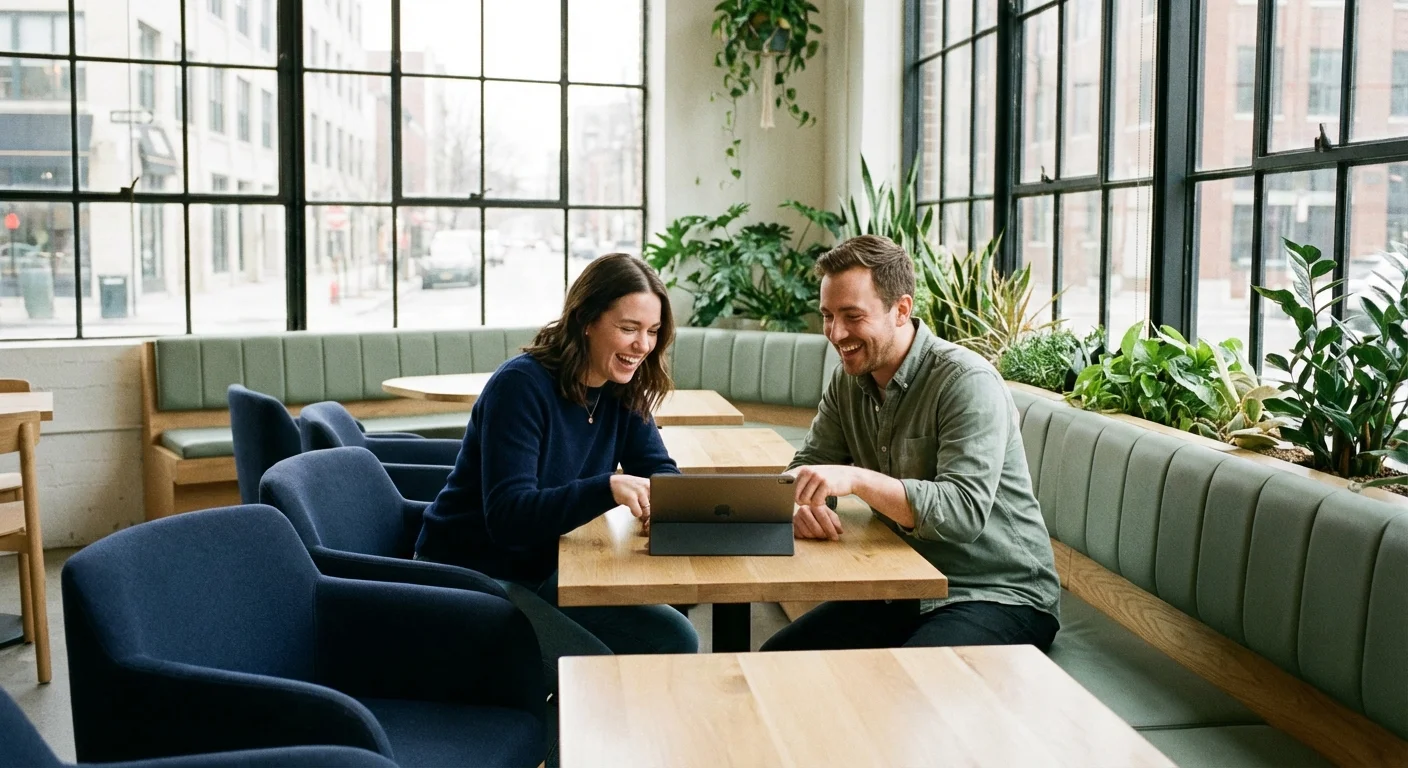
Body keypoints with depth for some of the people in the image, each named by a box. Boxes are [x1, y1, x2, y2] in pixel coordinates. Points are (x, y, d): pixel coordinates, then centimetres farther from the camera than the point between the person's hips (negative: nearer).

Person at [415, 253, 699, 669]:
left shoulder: (621, 391, -1)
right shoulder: (521, 385, -23)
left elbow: (658, 469, 3)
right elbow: (508, 516, -30)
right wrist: (609, 487, -45)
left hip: (542, 573, 8)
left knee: (676, 641, -2)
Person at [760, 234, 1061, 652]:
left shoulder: (967, 382, -19)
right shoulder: (849, 379, 4)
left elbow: (966, 511, -29)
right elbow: (809, 465, 7)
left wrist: (857, 479, -39)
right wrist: (806, 504, -18)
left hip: (1000, 597, -7)